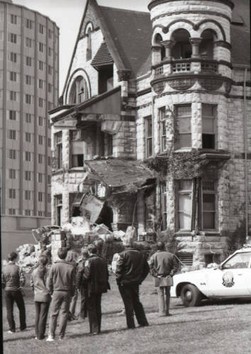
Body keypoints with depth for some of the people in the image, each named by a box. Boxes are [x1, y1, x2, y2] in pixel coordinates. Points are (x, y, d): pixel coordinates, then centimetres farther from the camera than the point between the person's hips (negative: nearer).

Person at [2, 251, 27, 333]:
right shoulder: (17, 268, -12)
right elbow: (22, 279, -20)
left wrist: (5, 287, 11)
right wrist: (21, 286, -3)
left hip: (7, 291, 2)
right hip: (16, 291, -2)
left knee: (9, 310, 9)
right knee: (21, 309, 15)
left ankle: (12, 328, 8)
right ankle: (22, 326, 18)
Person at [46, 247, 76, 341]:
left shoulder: (54, 266, -7)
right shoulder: (71, 267, -5)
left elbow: (49, 281, -3)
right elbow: (73, 283, -1)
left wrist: (51, 291, 10)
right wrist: (72, 293, 12)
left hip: (56, 292, 0)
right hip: (67, 292, 1)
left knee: (53, 314, 4)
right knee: (64, 314, 7)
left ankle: (51, 335, -5)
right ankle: (61, 335, 9)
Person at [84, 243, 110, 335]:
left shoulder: (89, 261, -15)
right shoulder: (103, 260, 5)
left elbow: (87, 275, -19)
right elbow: (106, 274, 9)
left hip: (91, 288, -6)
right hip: (100, 287, 6)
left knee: (91, 308, 1)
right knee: (98, 307, 16)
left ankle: (94, 329, -1)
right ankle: (98, 328, 21)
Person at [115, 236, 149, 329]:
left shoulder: (123, 255, -13)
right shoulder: (140, 255, 6)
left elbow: (118, 270, -17)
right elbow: (146, 268, 13)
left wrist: (118, 280, -6)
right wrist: (140, 279, 16)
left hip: (125, 283, -5)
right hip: (136, 283, 6)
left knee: (128, 304, -1)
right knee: (137, 302, 16)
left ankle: (131, 324, 0)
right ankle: (143, 322, 17)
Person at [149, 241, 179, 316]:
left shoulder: (154, 256, -5)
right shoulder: (170, 255, 1)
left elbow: (150, 267, -12)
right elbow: (176, 266, -1)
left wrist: (155, 275, -6)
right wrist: (171, 273, 2)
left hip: (159, 279, -2)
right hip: (168, 278, 2)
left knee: (160, 295, 3)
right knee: (167, 294, 12)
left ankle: (162, 311, -2)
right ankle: (167, 311, 13)